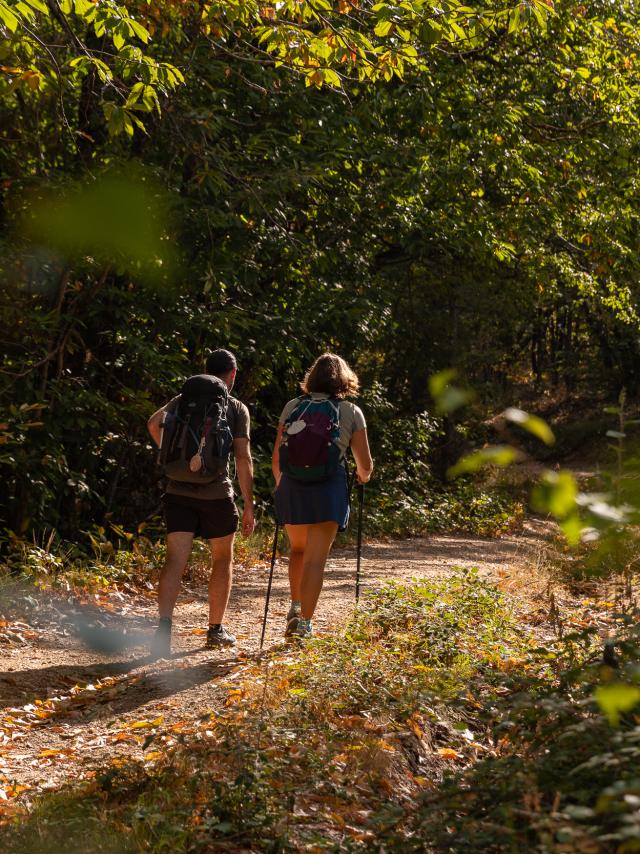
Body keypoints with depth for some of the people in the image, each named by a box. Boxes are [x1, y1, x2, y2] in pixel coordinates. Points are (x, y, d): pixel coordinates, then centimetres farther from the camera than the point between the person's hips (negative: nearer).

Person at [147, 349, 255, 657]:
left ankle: (164, 626, -23)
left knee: (175, 559, -5)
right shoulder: (237, 408, 2)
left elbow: (154, 423, -7)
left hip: (179, 490, 2)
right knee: (222, 559, 16)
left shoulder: (184, 400, 11)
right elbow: (243, 458, -5)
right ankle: (216, 629, 22)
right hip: (216, 493, -2)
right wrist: (248, 505, -2)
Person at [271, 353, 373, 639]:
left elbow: (276, 459, 10)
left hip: (291, 487, 2)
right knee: (315, 559, -1)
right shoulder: (351, 411, 5)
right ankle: (304, 621, -9)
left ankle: (296, 606, 16)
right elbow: (365, 464, 5)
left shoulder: (292, 407, 11)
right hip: (329, 489, -2)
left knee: (298, 549, 25)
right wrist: (363, 476, 28)